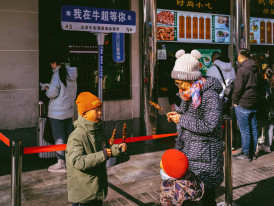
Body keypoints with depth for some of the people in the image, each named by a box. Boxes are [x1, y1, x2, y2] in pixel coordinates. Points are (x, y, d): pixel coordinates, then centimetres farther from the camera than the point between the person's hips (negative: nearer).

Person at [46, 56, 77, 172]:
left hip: (57, 112, -8)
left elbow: (52, 93, -20)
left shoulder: (57, 75, -16)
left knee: (59, 136, -1)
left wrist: (47, 90, 0)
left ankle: (61, 164, 6)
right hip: (69, 110, 8)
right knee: (69, 134, 16)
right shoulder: (71, 75, 9)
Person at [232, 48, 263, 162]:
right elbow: (260, 87, 17)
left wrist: (235, 101, -5)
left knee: (245, 130, 0)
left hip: (243, 104, -8)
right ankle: (253, 152, 22)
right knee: (253, 129, 12)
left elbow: (238, 88, -16)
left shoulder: (242, 70, -14)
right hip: (254, 104, 8)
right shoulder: (256, 69, 10)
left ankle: (246, 154, 7)